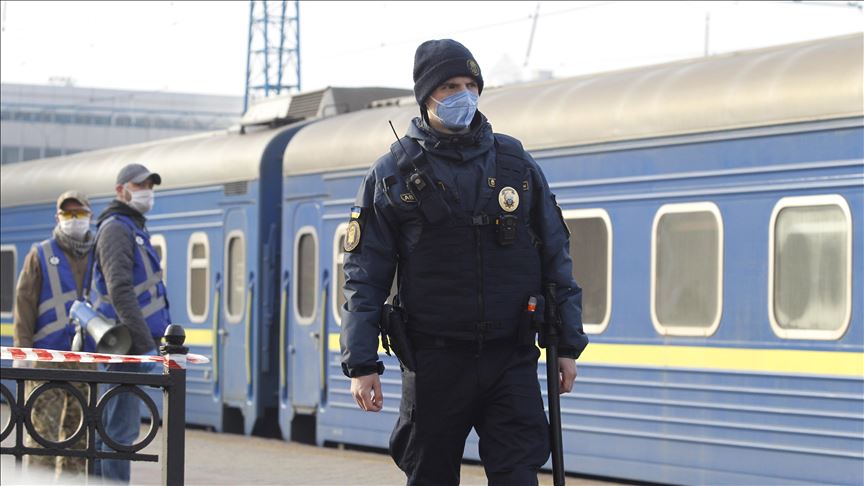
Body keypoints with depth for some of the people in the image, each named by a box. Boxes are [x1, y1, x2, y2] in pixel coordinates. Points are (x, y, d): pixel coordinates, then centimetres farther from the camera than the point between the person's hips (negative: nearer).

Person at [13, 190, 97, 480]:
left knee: (79, 434, 3)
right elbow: (24, 303, -1)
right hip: (46, 357, -3)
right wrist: (22, 349, -10)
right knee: (42, 428, -8)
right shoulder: (40, 256, 4)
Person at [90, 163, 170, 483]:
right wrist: (146, 346, -25)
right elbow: (120, 292, -21)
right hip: (129, 343, -10)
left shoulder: (134, 229, 22)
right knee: (123, 428, -11)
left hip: (132, 343, 11)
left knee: (115, 425, 13)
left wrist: (151, 341, 23)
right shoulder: (116, 229, -11)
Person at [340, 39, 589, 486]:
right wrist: (361, 364, -8)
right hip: (434, 361, -1)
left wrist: (567, 345, 7)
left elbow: (556, 259, 11)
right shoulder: (393, 174, 2)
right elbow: (364, 277, 0)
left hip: (511, 360, 1)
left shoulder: (515, 163, 8)